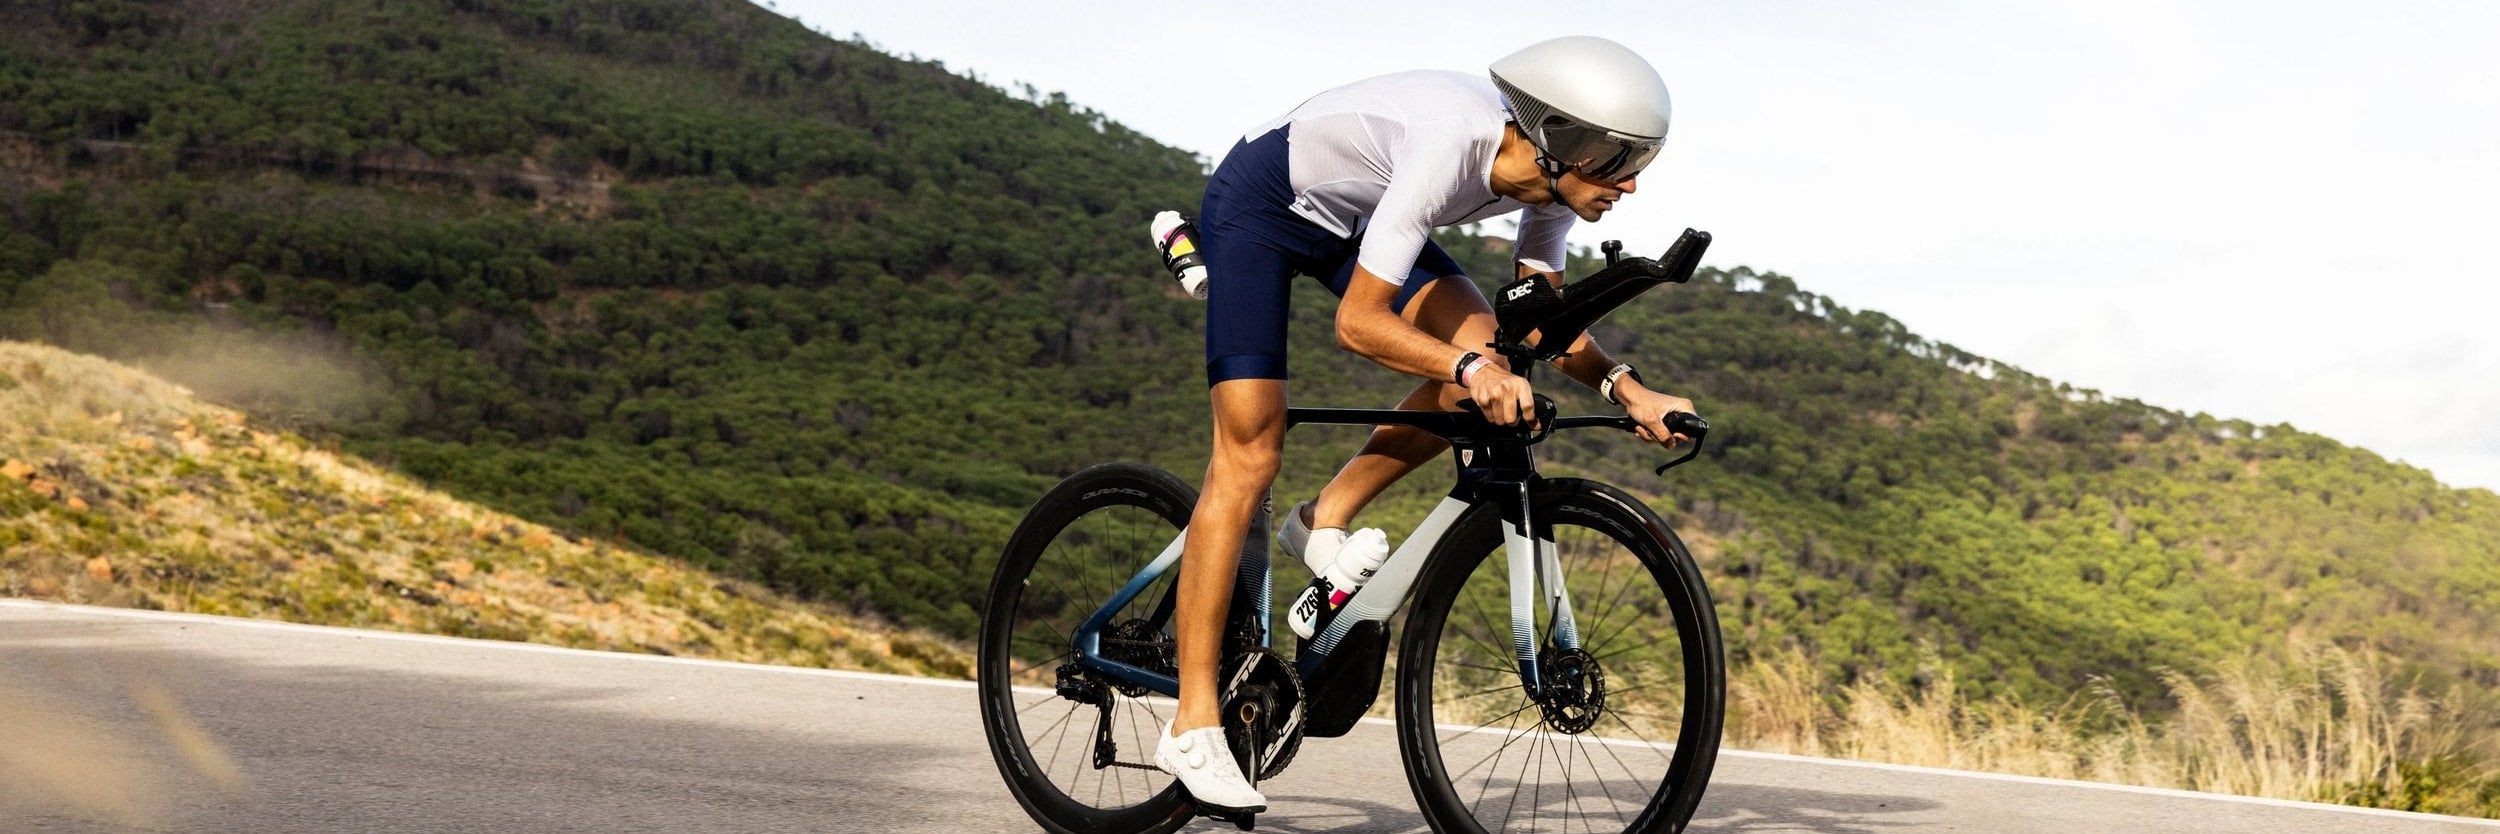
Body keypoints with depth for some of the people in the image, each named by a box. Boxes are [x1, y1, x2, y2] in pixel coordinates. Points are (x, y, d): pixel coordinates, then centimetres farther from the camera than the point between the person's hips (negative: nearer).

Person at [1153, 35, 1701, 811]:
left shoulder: (1547, 182, -15)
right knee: (1250, 454, -14)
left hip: (1350, 219, 7)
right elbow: (1358, 322, -36)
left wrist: (1624, 387, -18)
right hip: (1259, 201, -7)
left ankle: (1326, 521, 1)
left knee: (1490, 357, -14)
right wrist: (1470, 365, -48)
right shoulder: (1453, 142, -38)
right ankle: (1192, 727, -10)